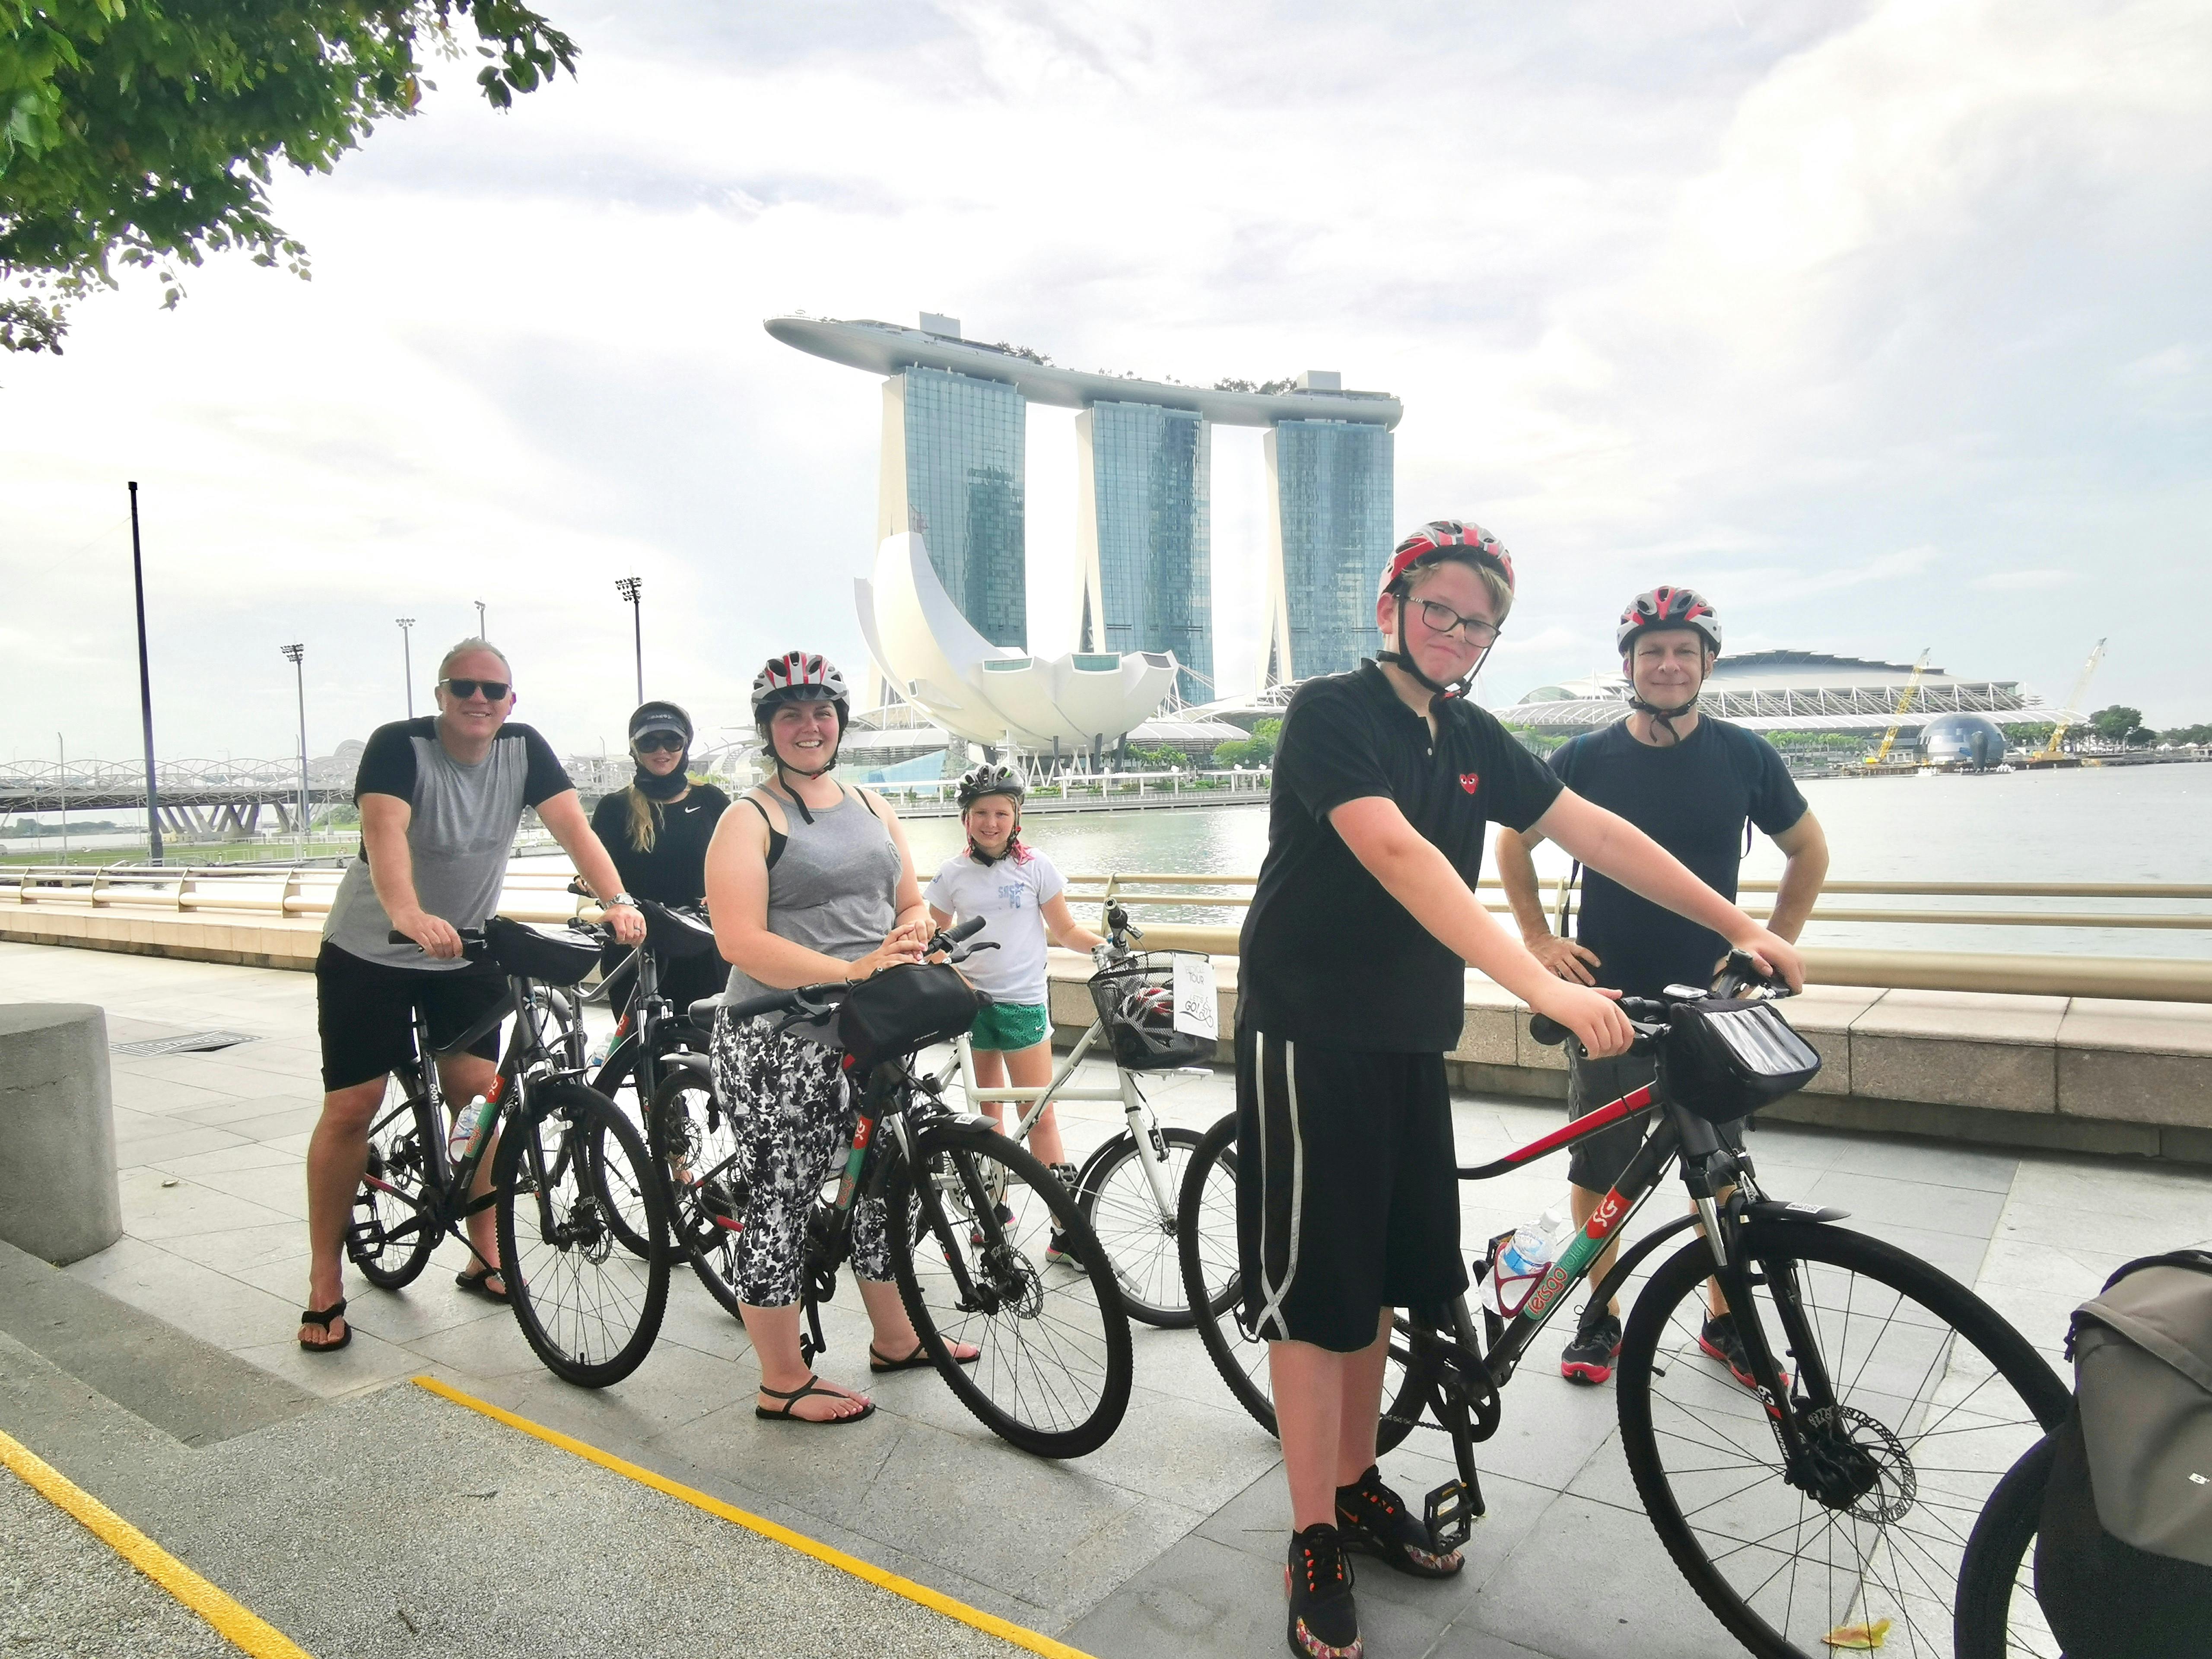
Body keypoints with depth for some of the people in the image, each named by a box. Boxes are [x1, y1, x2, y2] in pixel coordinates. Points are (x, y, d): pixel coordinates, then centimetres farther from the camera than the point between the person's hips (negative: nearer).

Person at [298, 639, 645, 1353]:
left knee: (478, 1093, -2)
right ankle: (325, 1285, 11)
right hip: (369, 952, -3)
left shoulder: (524, 749, -9)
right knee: (351, 1108, -3)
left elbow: (573, 826, -20)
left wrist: (617, 901, -37)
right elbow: (385, 833, -37)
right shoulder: (399, 745, -21)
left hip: (468, 951, 3)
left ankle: (486, 1254, 14)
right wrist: (409, 916, -56)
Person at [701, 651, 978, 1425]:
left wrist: (911, 941, -8)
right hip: (779, 1047, -7)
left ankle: (895, 1339, 35)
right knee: (778, 1202, 2)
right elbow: (742, 942, -17)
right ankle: (783, 1384, 17)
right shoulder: (749, 820, -7)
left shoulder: (870, 807, 14)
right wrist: (853, 971, -23)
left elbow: (912, 904, 16)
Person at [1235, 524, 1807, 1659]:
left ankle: (1356, 1486, 35)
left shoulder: (1473, 741, 8)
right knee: (1313, 1291, 1)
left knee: (1381, 1278, 16)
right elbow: (1398, 855, -29)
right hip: (1311, 1042, -7)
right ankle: (1314, 1546, 17)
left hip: (1410, 1043, 7)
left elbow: (1596, 832, 10)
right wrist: (1543, 987, -37)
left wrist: (1739, 927, 6)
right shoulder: (1331, 712, -15)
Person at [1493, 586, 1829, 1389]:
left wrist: (1770, 949, 5)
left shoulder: (1744, 756, 0)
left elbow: (1809, 850, 12)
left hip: (1710, 999, 1)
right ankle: (1601, 1314, 23)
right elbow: (1514, 843, 9)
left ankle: (1724, 1319, 27)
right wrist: (1538, 939, 2)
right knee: (1597, 1165, 6)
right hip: (1607, 998, -1)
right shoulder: (1586, 758, -3)